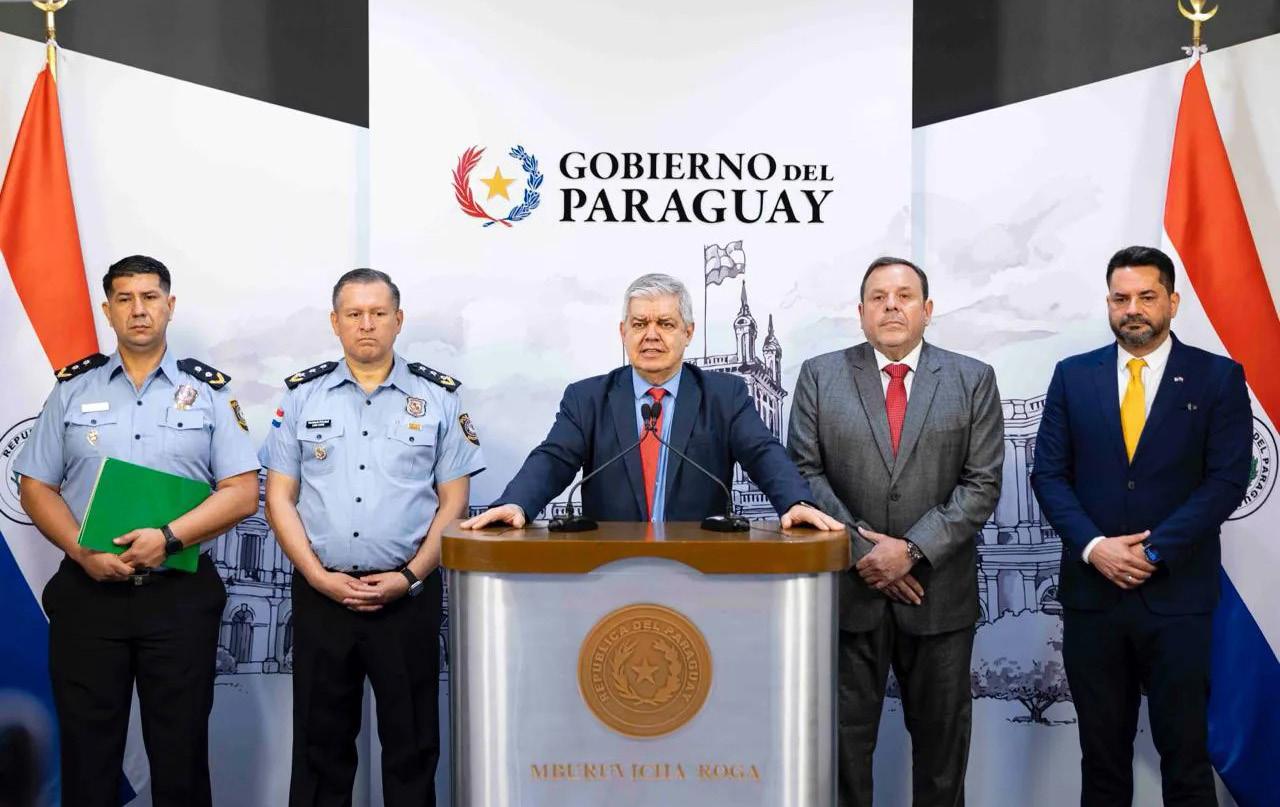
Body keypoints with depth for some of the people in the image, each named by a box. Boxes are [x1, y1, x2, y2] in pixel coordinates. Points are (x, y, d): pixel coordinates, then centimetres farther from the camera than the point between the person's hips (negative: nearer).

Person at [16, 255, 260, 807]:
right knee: (86, 750, 9)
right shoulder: (73, 388, 8)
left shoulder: (208, 390, 4)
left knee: (181, 751, 5)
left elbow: (242, 491, -2)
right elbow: (36, 488, 6)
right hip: (87, 592, 1)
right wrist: (84, 553, -11)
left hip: (179, 594, -1)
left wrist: (170, 538, -16)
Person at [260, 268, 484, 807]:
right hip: (320, 594, 1)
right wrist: (319, 576, -8)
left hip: (409, 594, -1)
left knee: (412, 741, 7)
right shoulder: (302, 394, 6)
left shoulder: (439, 397, 3)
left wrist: (409, 577, -9)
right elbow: (280, 498, 4)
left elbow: (453, 502, 2)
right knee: (321, 740, 10)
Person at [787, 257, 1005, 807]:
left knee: (941, 736, 12)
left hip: (939, 591, 1)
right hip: (848, 589, 0)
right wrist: (862, 549, -11)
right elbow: (805, 471, -1)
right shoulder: (819, 376, 4)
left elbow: (982, 484, -3)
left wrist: (912, 550, -13)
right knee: (843, 735, 7)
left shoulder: (973, 380, 3)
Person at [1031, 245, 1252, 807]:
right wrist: (1094, 547, -11)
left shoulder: (1219, 377, 1)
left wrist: (1153, 551, -13)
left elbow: (1227, 481, -6)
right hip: (1092, 592, 2)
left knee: (1184, 750, 4)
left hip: (1178, 593, -2)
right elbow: (1048, 474, 3)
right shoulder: (1073, 376, 7)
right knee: (1102, 752, 11)